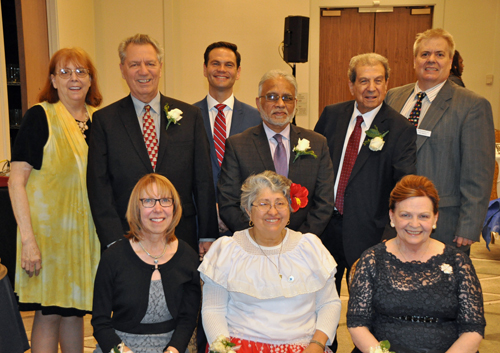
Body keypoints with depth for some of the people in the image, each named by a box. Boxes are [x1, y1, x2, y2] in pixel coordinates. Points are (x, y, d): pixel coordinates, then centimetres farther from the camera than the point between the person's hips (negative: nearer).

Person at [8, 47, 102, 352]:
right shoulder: (40, 116, -9)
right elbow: (17, 181, -13)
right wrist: (28, 239, -19)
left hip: (85, 231, 5)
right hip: (48, 229, -5)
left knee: (75, 309, 14)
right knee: (49, 312, 2)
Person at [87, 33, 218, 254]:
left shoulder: (190, 116, 6)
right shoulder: (105, 120, 3)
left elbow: (204, 182, 5)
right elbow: (99, 186, -1)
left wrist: (207, 238, 2)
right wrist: (114, 242, -10)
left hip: (182, 240, 1)